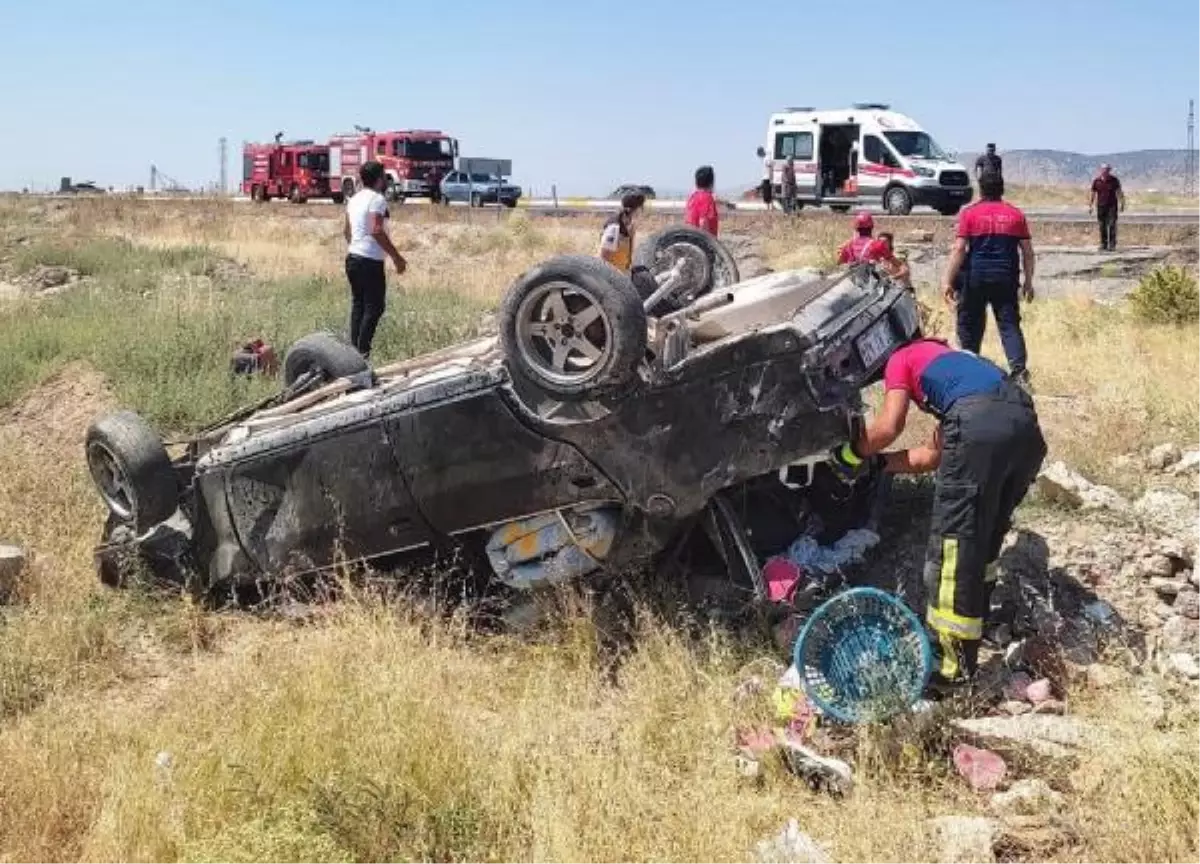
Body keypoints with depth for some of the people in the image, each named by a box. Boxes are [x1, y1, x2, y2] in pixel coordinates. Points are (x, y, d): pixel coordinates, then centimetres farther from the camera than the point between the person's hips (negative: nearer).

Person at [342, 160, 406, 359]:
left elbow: (346, 230, 20)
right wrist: (396, 257, -19)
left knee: (358, 305, 14)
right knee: (374, 307, -4)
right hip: (370, 261, -9)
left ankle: (354, 349, 15)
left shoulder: (355, 199, 13)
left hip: (353, 258, 9)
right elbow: (377, 231, -23)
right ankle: (362, 351, -7)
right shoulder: (377, 199, -13)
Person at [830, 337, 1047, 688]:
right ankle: (973, 625, 36)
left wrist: (852, 454, 23)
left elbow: (889, 426, 7)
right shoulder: (951, 362, 43)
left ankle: (952, 663, 1)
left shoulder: (901, 358, 23)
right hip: (1026, 425, 8)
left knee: (952, 544, -1)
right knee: (986, 539, 24)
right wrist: (876, 462, 43)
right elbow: (934, 455, 39)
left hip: (980, 426, -7)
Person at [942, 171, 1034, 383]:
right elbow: (1027, 251, 8)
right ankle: (1019, 369, -15)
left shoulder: (970, 213, 0)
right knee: (1009, 324, 1)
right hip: (1006, 277, 2)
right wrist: (1028, 281, 15)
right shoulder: (1016, 214, 8)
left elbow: (959, 249, -7)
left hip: (976, 276, -2)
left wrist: (948, 281, -7)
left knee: (970, 325, 11)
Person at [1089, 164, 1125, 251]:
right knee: (1102, 226, 5)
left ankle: (1112, 245, -7)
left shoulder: (1114, 180, -4)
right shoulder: (1096, 181, -1)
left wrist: (1122, 204, 1)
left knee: (1112, 225, -8)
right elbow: (1092, 194, 5)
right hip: (1101, 206, 2)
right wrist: (1090, 206, 3)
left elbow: (1119, 193, 2)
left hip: (1112, 206, -2)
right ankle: (1103, 245, 12)